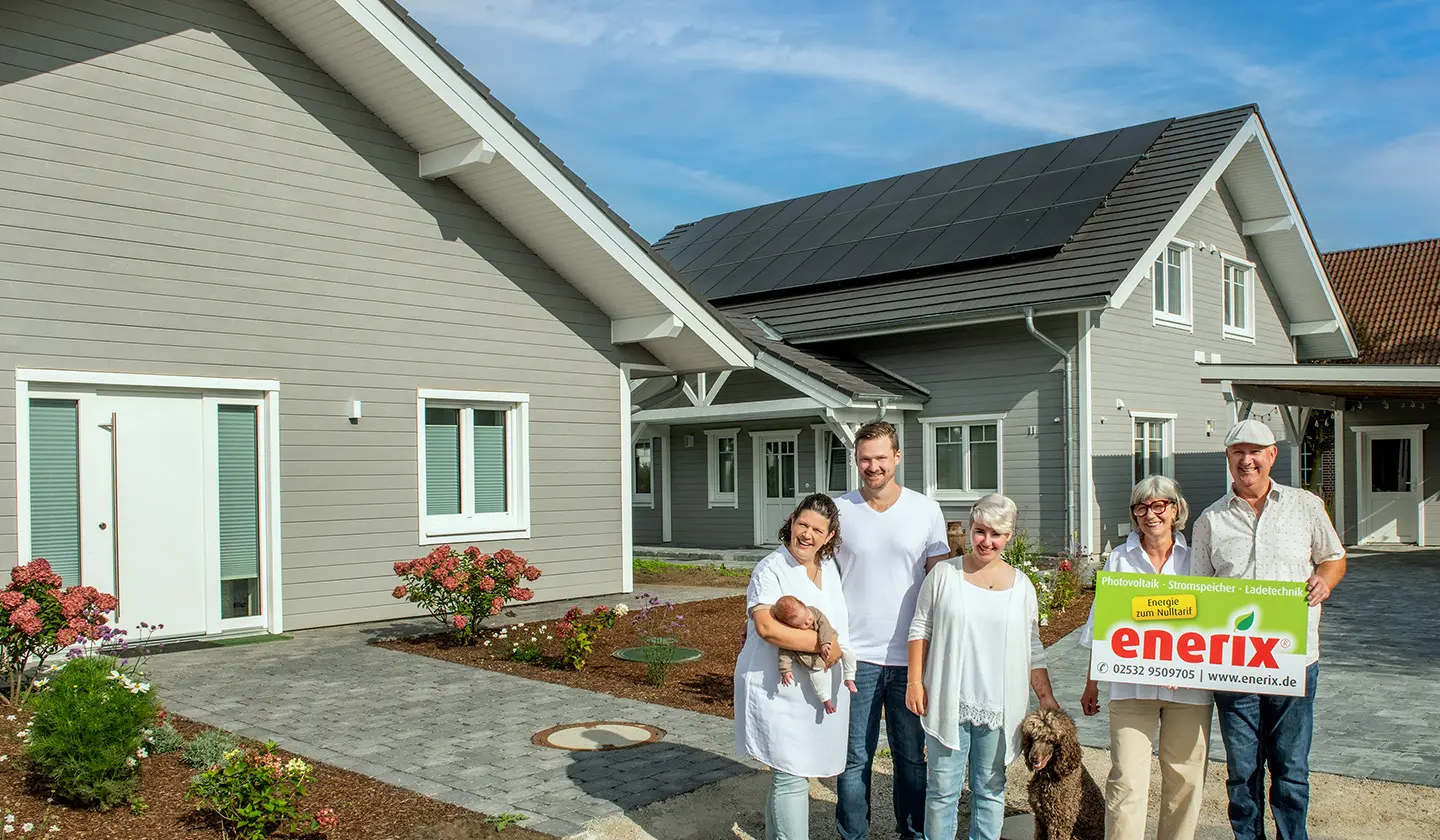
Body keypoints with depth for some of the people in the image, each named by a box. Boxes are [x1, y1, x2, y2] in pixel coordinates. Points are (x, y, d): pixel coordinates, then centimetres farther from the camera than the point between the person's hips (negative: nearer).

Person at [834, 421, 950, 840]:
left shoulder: (926, 511, 2)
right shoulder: (838, 510, 0)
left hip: (910, 656, 1)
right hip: (856, 656, -1)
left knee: (912, 755, 11)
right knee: (855, 758, 5)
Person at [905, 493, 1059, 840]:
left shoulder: (1021, 586, 6)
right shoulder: (944, 574, 1)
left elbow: (1033, 650, 11)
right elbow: (920, 629, 4)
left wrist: (1047, 698, 7)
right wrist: (915, 682, -2)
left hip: (998, 705, 2)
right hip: (947, 702, -2)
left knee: (991, 789, 11)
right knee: (943, 789, 4)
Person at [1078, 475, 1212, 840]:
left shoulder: (1195, 559, 6)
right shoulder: (1119, 559, 6)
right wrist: (1092, 684, 11)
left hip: (1189, 685, 1)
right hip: (1131, 684, -1)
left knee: (1185, 778, 9)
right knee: (1126, 779, -6)